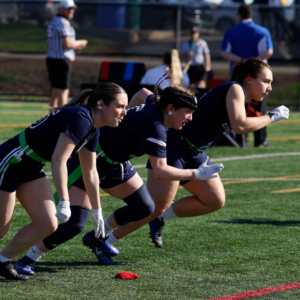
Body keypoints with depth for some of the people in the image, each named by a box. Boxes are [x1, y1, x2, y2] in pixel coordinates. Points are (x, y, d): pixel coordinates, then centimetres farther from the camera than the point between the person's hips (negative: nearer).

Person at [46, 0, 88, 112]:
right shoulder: (63, 23, -14)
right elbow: (67, 43, -21)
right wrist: (80, 43, -5)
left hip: (51, 59, 10)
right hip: (62, 60, -10)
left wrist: (74, 45, 17)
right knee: (63, 91, -8)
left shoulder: (53, 22, 17)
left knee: (55, 90, 13)